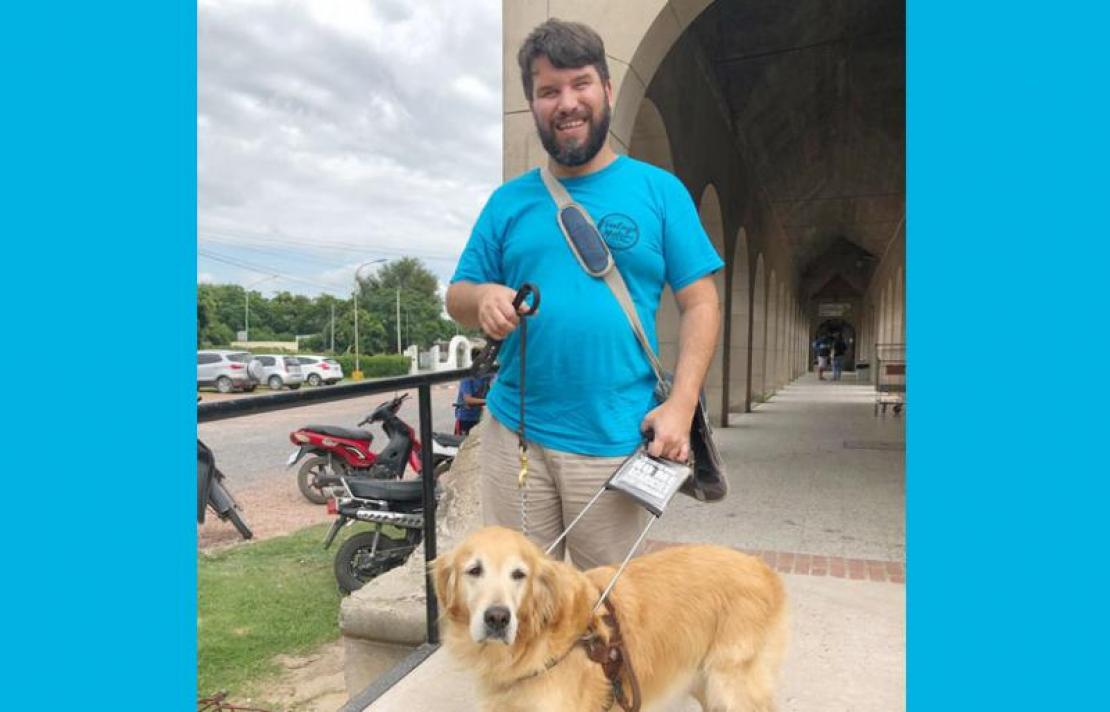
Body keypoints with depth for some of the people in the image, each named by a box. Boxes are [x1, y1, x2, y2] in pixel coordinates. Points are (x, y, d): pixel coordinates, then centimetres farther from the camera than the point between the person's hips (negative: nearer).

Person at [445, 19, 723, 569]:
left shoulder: (659, 190, 3)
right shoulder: (509, 201, 9)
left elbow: (700, 303, 1)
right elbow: (457, 298, 12)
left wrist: (680, 404, -11)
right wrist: (483, 297, -12)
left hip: (615, 440, -2)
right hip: (513, 432, 2)